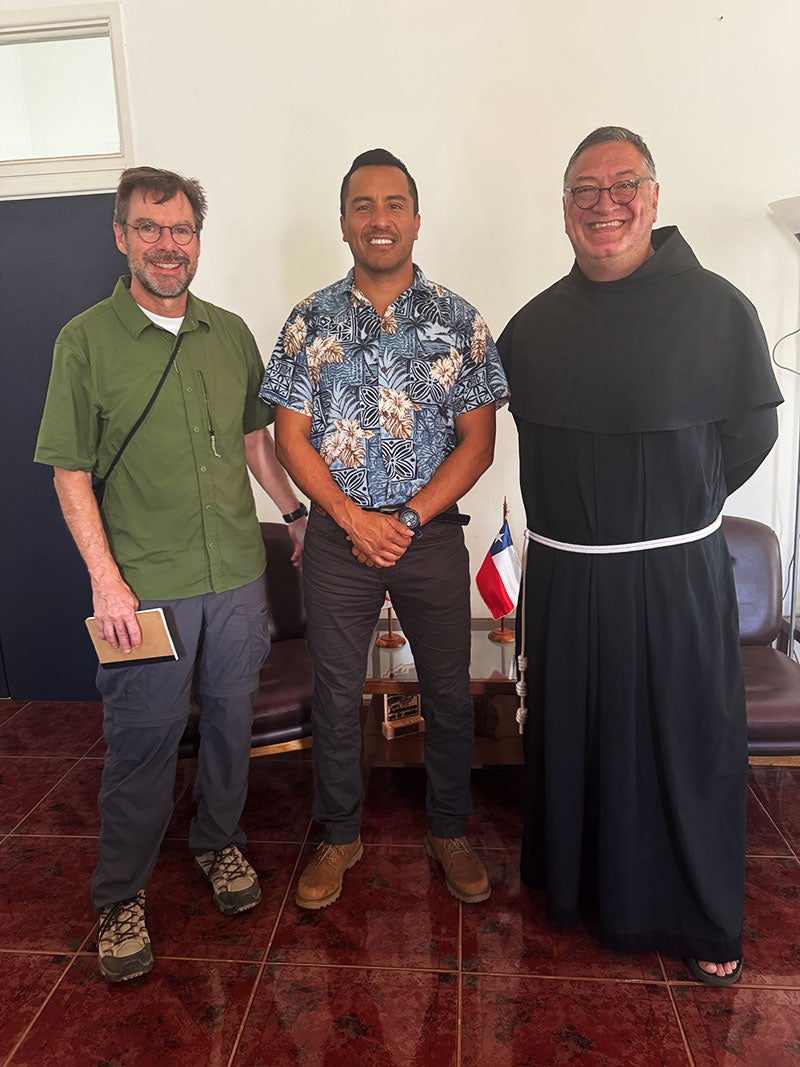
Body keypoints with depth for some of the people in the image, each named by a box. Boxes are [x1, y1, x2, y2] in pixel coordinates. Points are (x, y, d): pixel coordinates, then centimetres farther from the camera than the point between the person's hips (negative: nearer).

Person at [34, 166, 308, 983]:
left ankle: (219, 843, 39)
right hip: (145, 585, -4)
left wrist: (295, 511, 15)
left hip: (237, 574, 4)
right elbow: (70, 471, -6)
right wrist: (105, 578, -12)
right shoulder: (85, 340, -5)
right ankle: (120, 898, 26)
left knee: (231, 719, 15)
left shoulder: (231, 333, 7)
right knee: (142, 740, 6)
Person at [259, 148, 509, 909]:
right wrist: (354, 519, -11)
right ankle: (340, 837, 33)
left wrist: (408, 519, -12)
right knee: (335, 695, 11)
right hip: (336, 539, 1)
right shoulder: (310, 322, 2)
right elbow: (290, 438, -1)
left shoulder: (460, 322, 0)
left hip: (431, 535, 0)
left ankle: (449, 832, 34)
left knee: (447, 691, 11)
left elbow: (478, 443, -3)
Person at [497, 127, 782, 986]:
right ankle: (572, 883, 42)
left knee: (686, 747, 9)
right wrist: (589, 511, 8)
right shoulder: (532, 325, 5)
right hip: (562, 572, 4)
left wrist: (669, 507, 4)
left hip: (674, 574, -3)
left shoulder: (716, 306, -7)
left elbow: (750, 432, -2)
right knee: (567, 737, 17)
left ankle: (702, 921, 33)